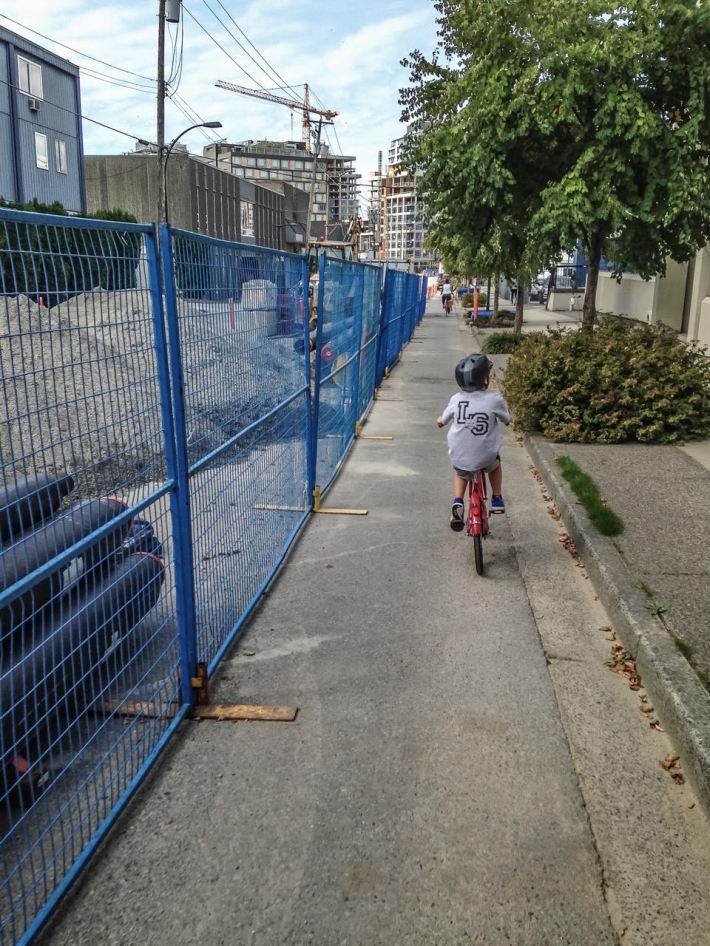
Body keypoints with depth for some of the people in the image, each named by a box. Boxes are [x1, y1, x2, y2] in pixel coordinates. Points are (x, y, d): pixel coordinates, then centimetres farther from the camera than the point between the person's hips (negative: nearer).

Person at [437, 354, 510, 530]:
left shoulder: (456, 399, -8)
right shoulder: (494, 399, -14)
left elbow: (443, 420, 8)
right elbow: (507, 420, 5)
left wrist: (440, 421, 33)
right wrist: (506, 420, 29)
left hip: (459, 456, 1)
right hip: (486, 456, -1)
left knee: (460, 473, 34)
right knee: (495, 463, 35)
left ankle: (458, 502, 14)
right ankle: (497, 499, 37)